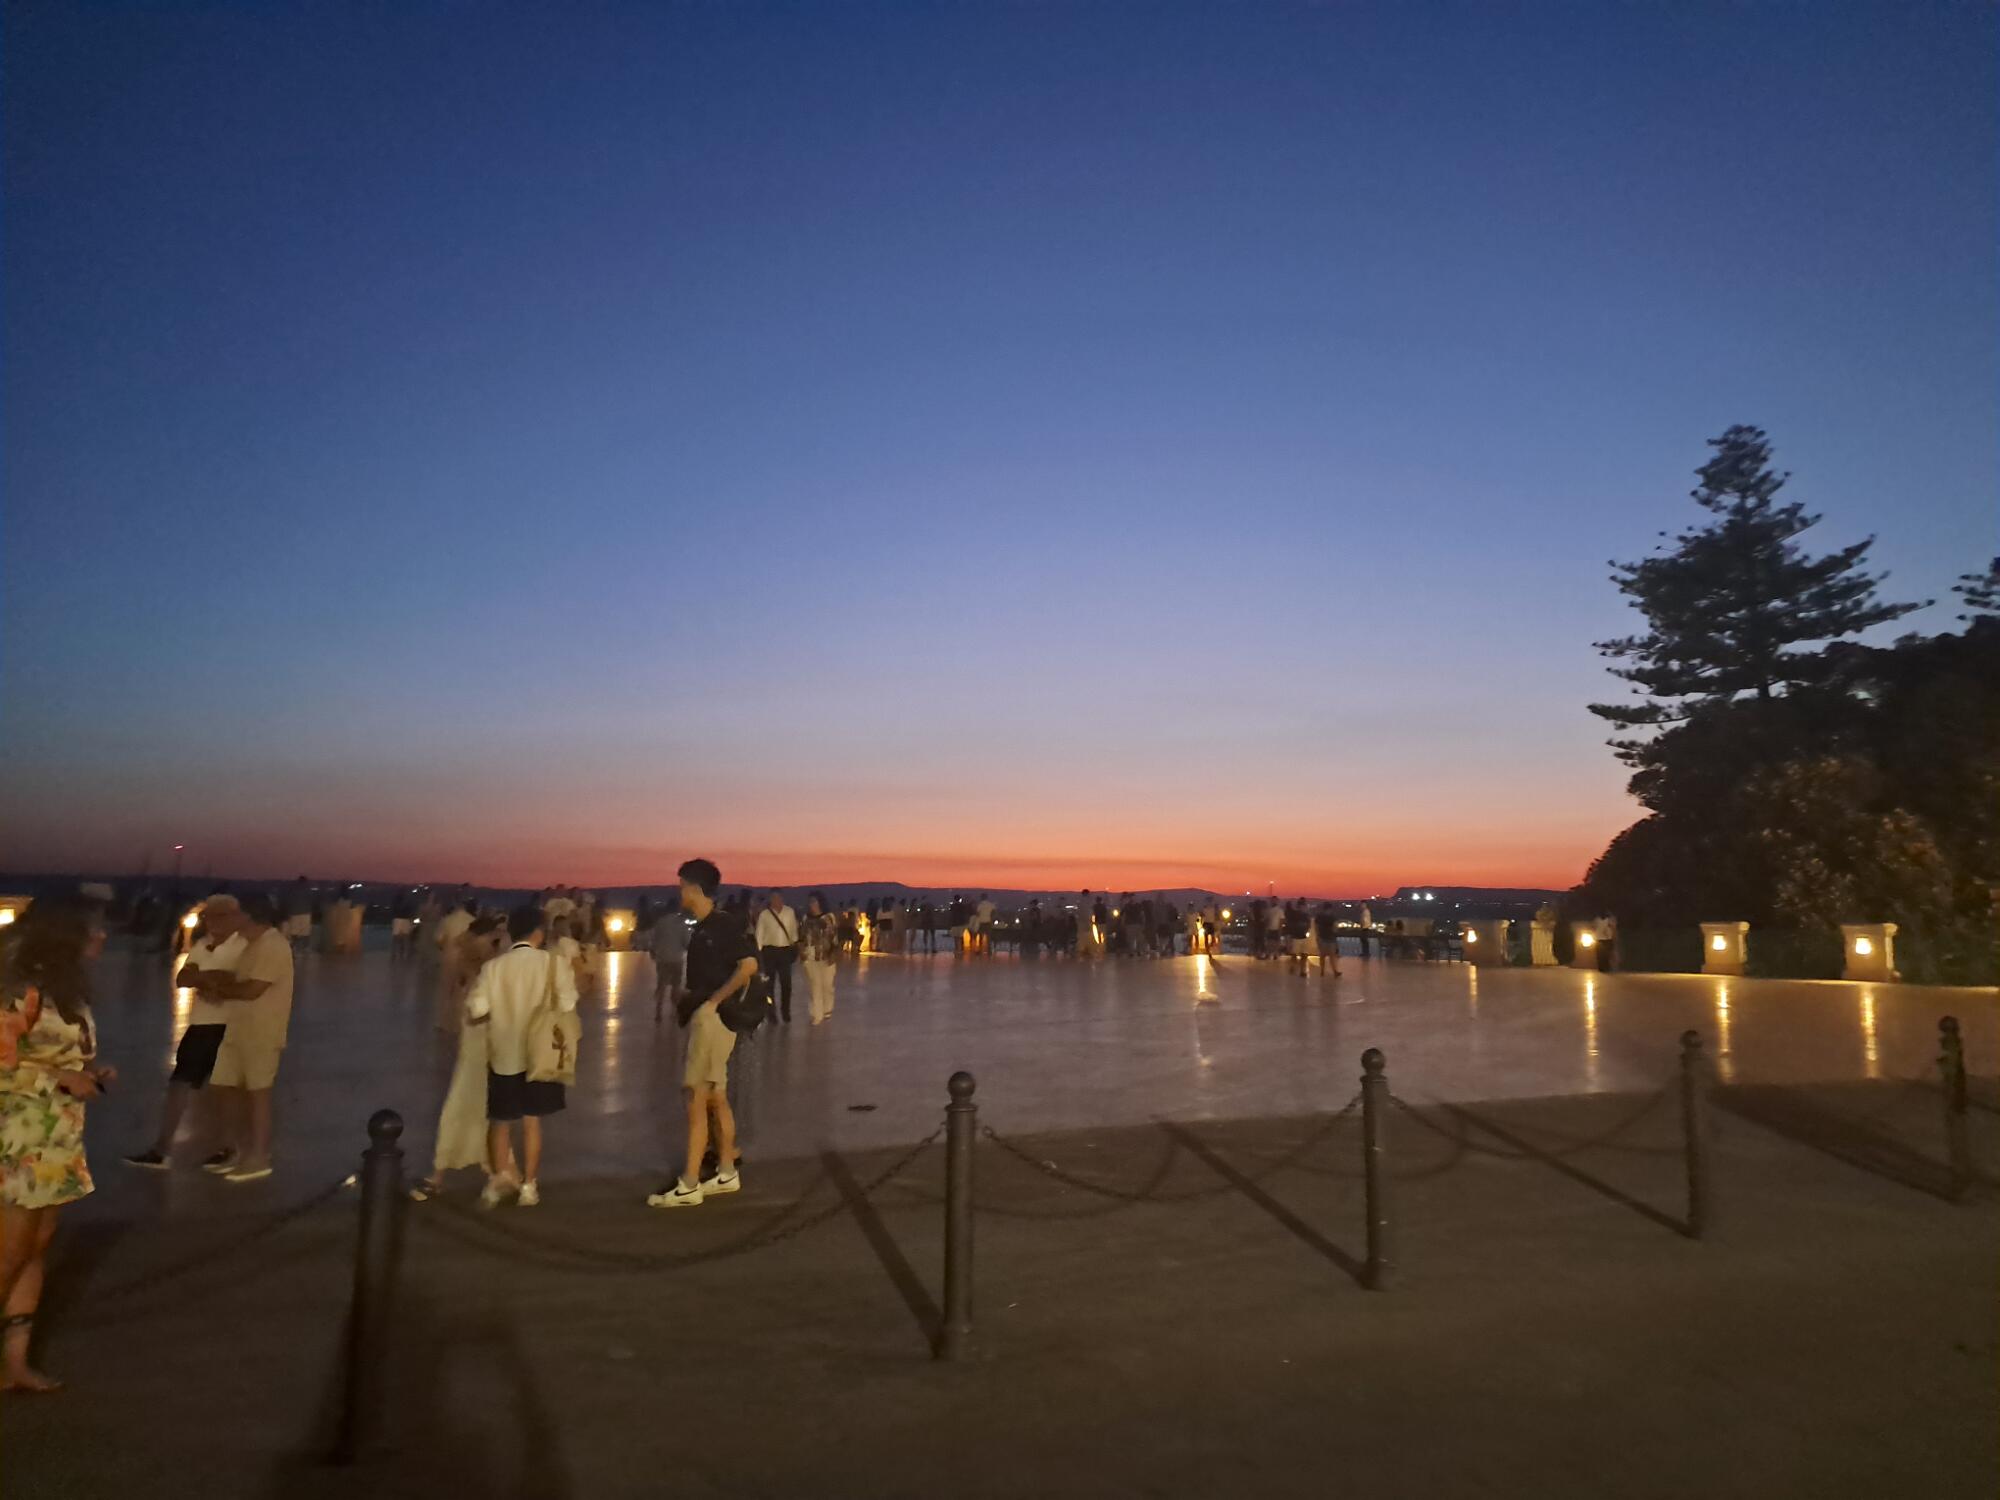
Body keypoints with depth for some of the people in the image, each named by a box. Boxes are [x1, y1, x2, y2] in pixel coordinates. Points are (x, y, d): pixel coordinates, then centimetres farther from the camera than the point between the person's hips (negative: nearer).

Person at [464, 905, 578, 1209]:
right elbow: (566, 1005, -17)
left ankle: (500, 1176, 5)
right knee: (532, 1120, 12)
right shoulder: (553, 962, -12)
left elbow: (477, 1011, -13)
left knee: (500, 1120, 17)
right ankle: (528, 1185, 15)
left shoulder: (492, 966, -8)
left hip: (503, 1053, 1)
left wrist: (497, 1013, 7)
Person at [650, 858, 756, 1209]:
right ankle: (727, 1173, 24)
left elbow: (748, 965, -24)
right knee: (716, 1099, 15)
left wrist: (714, 1000, -18)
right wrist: (690, 995, 4)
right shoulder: (702, 927, 12)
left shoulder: (724, 924, -15)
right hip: (703, 1017, 9)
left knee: (697, 1100, -5)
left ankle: (689, 1185, 1)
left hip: (713, 1017, -9)